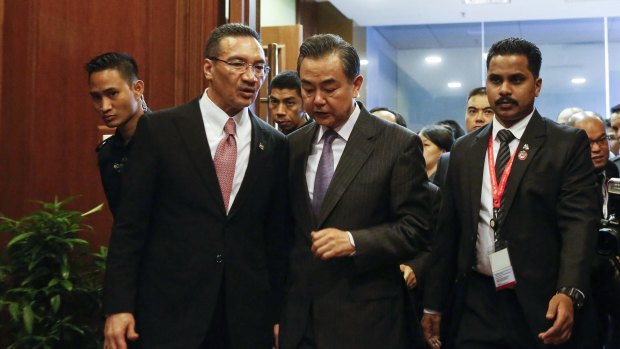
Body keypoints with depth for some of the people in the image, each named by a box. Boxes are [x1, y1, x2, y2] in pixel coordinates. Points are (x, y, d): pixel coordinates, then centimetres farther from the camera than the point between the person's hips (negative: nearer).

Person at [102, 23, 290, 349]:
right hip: (170, 313, -2)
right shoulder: (159, 130, -4)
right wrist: (118, 307, -8)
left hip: (248, 320, 3)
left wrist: (277, 315, 8)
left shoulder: (274, 144, 4)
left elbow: (277, 236, 8)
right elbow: (130, 225, -4)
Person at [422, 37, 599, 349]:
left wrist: (569, 293, -26)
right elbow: (448, 230, 12)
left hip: (544, 306, -3)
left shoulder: (568, 144, -2)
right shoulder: (464, 151, 11)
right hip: (478, 306, 3)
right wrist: (433, 303, 11)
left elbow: (579, 223, -11)